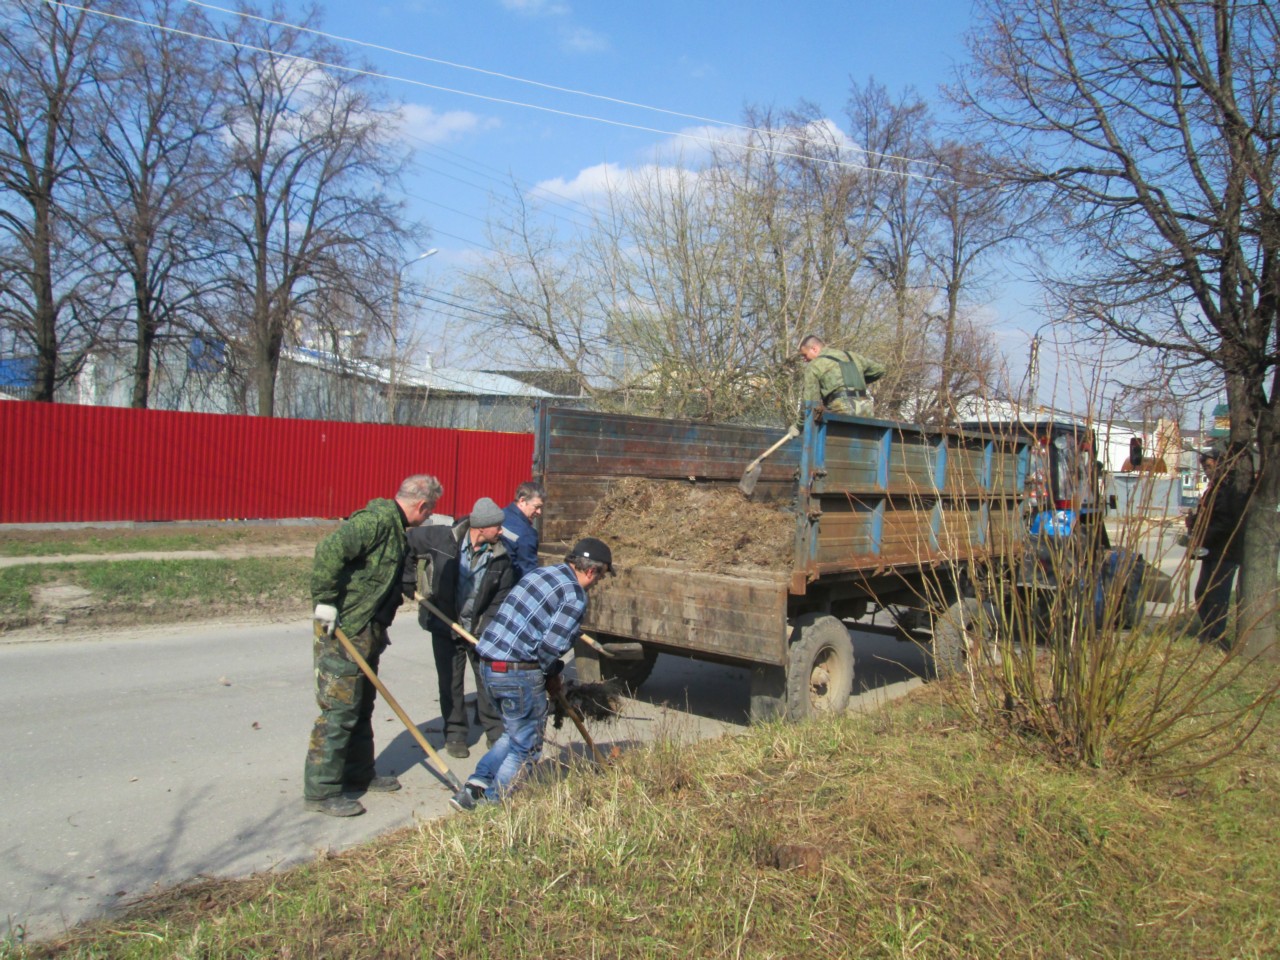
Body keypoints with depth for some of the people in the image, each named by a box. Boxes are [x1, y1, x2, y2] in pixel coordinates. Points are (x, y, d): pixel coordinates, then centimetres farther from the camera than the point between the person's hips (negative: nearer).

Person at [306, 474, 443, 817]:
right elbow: (330, 549, -31)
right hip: (343, 631, -10)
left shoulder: (395, 527, 14)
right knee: (338, 710, -4)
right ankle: (320, 791, 6)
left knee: (362, 708, 19)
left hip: (368, 632, 10)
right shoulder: (377, 519, -18)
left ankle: (359, 773, 33)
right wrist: (326, 601, -27)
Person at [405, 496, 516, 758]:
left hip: (480, 629, 1)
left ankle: (496, 732, 21)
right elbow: (407, 544, -3)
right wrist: (410, 584, -3)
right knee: (450, 683, 9)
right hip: (444, 625, -1)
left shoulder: (501, 558, -12)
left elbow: (501, 599, -8)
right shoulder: (442, 539, -16)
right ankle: (455, 734, 24)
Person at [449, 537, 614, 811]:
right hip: (518, 673, -8)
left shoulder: (543, 572, 13)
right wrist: (551, 675, 3)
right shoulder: (575, 596, -11)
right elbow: (551, 645, -17)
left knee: (515, 733, 26)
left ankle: (477, 784, 16)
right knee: (526, 749, 10)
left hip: (487, 664, 8)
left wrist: (550, 672, 17)